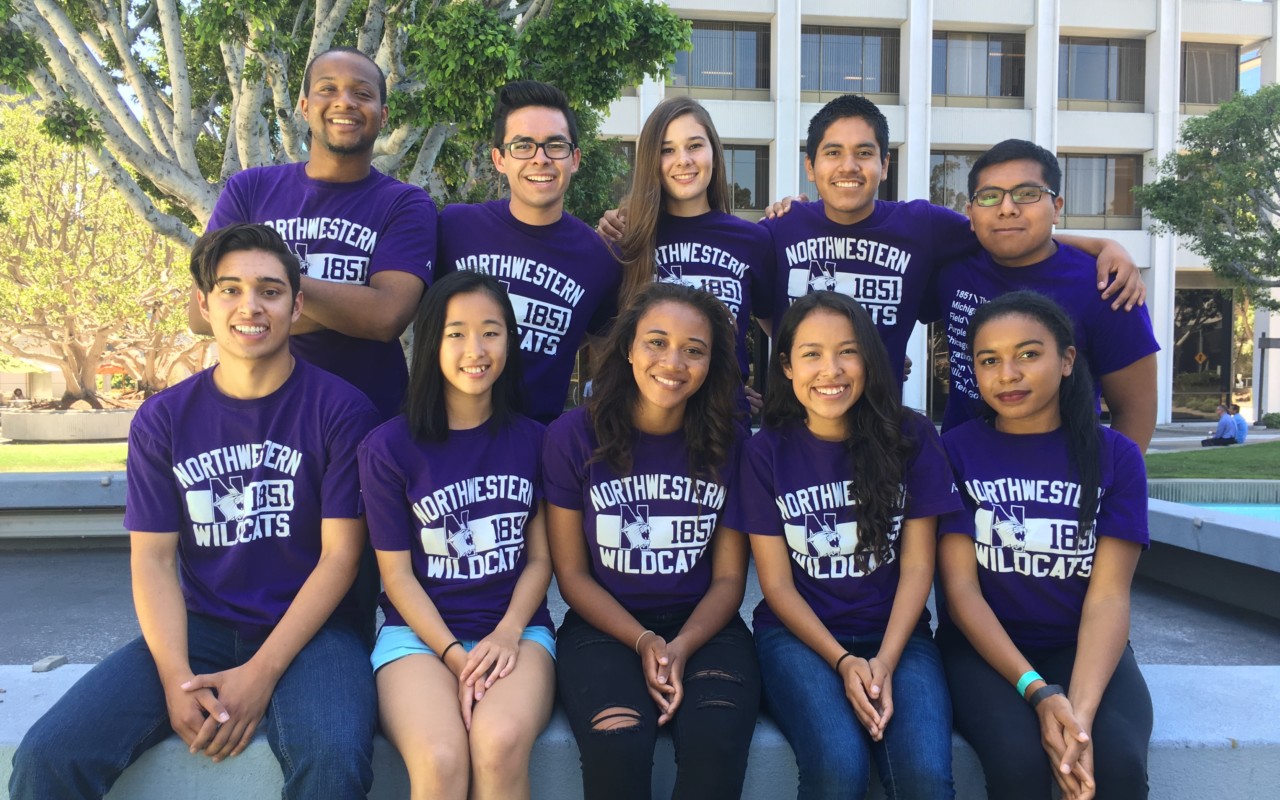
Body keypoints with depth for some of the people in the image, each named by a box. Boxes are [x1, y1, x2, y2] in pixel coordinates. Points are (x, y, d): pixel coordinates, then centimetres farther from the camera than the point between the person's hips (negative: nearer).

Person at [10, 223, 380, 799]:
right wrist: (176, 676, -14)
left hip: (306, 628, -3)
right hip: (197, 627, 3)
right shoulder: (162, 420, 5)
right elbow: (153, 558, 2)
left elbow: (340, 554, -8)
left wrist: (260, 674, -15)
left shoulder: (341, 409, -6)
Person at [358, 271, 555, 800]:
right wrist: (455, 656, -12)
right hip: (419, 632, -1)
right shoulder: (389, 448, 0)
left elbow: (540, 558, 7)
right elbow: (397, 573, 0)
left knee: (500, 744, -31)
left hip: (517, 628, 1)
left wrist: (507, 633, -10)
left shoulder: (533, 442, 6)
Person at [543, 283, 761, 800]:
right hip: (605, 626, -1)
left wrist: (681, 648, -15)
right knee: (619, 747, -29)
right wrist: (644, 642, -14)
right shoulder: (574, 436, -5)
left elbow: (729, 577, 2)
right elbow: (572, 573, -1)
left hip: (704, 626, 1)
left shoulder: (728, 442, 0)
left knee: (717, 744, -28)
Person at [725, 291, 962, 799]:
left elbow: (917, 566, -1)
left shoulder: (911, 438, -1)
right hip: (799, 634, 0)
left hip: (896, 633, 1)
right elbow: (777, 584, -3)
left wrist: (886, 660, -14)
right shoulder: (766, 451, -3)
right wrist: (842, 661, -15)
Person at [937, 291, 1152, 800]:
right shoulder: (954, 451, -2)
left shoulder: (1115, 456, 0)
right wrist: (1039, 691, -20)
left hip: (1084, 647, 1)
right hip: (983, 648, -1)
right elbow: (961, 588, -7)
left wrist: (1081, 709, -24)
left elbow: (1108, 595, -8)